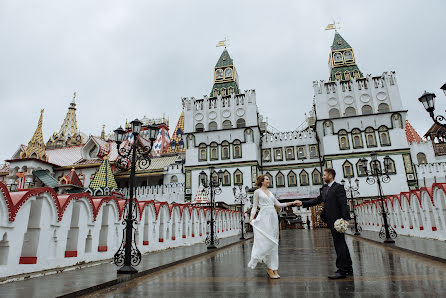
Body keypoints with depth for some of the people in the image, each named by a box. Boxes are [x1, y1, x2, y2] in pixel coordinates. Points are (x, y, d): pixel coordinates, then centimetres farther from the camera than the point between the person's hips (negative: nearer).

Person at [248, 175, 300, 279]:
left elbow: (278, 204, 19)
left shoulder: (270, 192, 19)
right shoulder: (257, 191, 2)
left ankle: (273, 268, 10)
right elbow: (254, 206, -1)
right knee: (267, 241, -10)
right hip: (264, 217, -6)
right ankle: (269, 268, 3)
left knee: (274, 242, 5)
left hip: (273, 217, 6)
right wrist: (252, 216, -16)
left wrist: (291, 203, 13)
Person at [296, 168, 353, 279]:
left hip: (337, 220, -9)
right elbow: (316, 200, 14)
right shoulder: (324, 189, 16)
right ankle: (348, 268, 26)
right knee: (341, 244, 15)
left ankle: (342, 270, 0)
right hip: (331, 221, 9)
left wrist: (346, 219, -22)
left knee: (339, 244, -6)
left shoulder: (338, 187, -9)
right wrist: (303, 203, 7)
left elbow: (344, 204, -15)